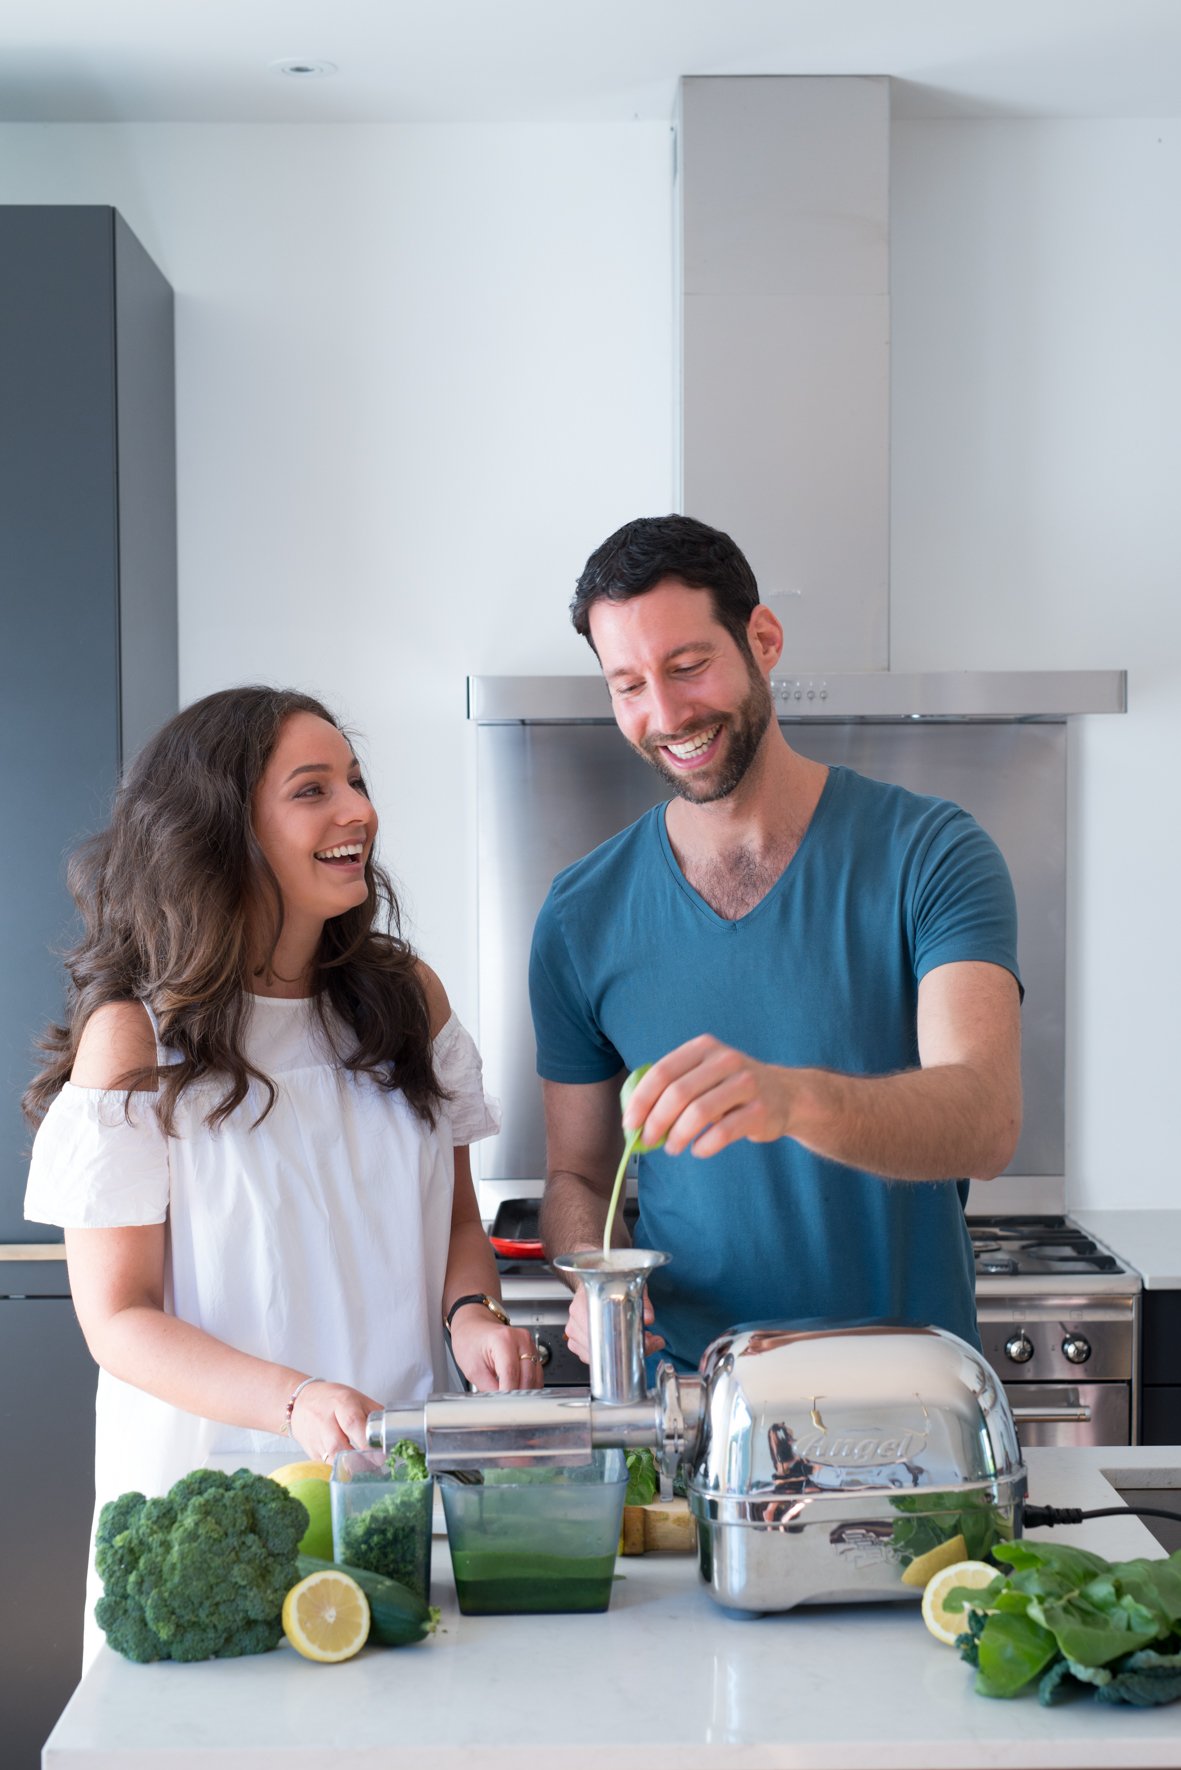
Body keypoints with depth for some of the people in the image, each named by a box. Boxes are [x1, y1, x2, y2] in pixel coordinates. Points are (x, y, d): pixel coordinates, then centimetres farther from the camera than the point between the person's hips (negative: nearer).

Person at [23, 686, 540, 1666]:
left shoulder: (410, 996, 6)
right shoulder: (133, 1040, -9)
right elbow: (118, 1318, -9)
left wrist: (472, 1313, -8)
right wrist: (295, 1401, -25)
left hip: (401, 1472, 4)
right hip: (210, 1489, -3)